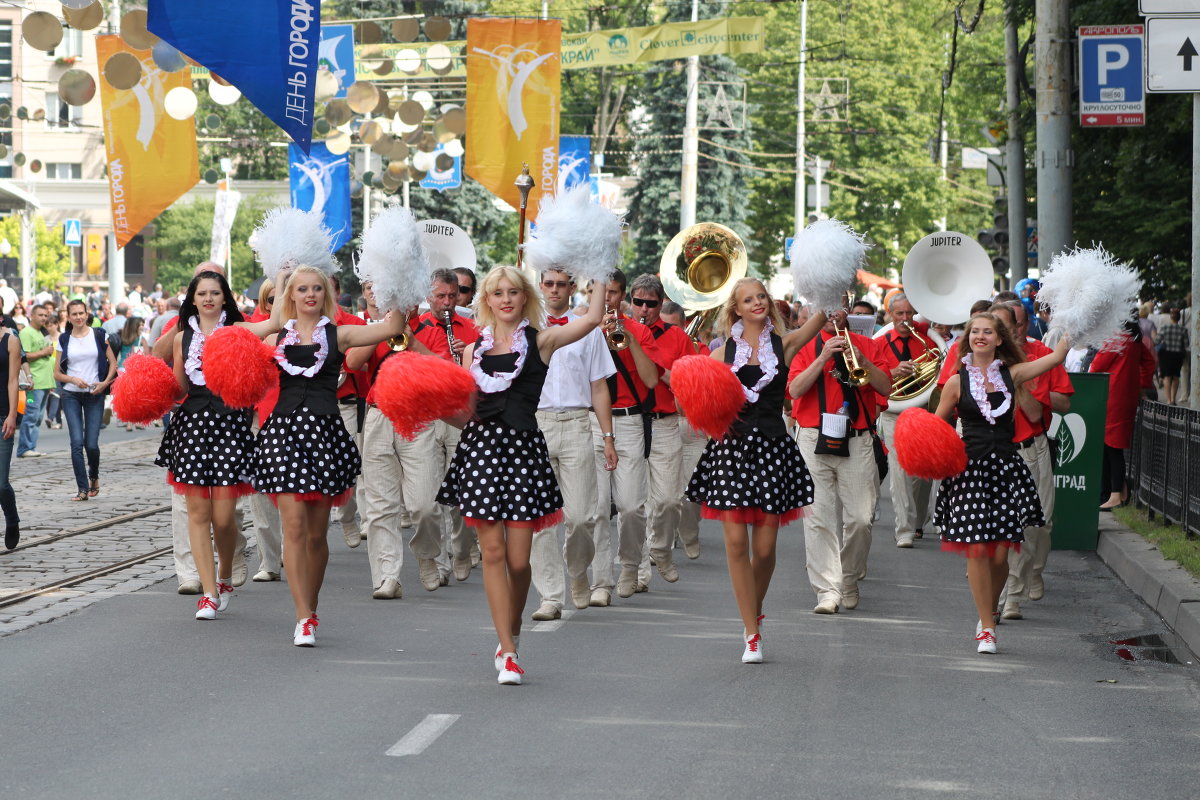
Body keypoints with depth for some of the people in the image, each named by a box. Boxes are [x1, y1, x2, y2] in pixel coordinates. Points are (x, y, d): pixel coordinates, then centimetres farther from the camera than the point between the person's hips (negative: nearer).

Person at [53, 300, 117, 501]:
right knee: (77, 441, -9)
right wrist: (73, 380, -12)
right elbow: (57, 373, 7)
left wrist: (105, 382, -9)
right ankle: (82, 488, -4)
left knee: (91, 443, -4)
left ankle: (94, 476, 25)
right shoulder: (64, 339, 5)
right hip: (71, 395, 1)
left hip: (94, 394, -1)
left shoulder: (99, 335, 2)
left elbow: (113, 363, 6)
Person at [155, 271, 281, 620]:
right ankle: (209, 592, 2)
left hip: (230, 423, -3)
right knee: (198, 512, -2)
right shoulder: (183, 337, 14)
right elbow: (179, 387, 18)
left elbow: (276, 322, -16)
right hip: (193, 423, 3)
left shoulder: (237, 330, 3)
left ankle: (225, 576, 23)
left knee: (223, 516, -5)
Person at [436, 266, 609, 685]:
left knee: (518, 560, -3)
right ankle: (508, 652, 0)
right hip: (481, 445, 2)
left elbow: (593, 317, -7)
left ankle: (510, 638, 21)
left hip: (523, 446, -2)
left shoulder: (540, 341, 6)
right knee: (493, 552, -3)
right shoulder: (474, 349, 15)